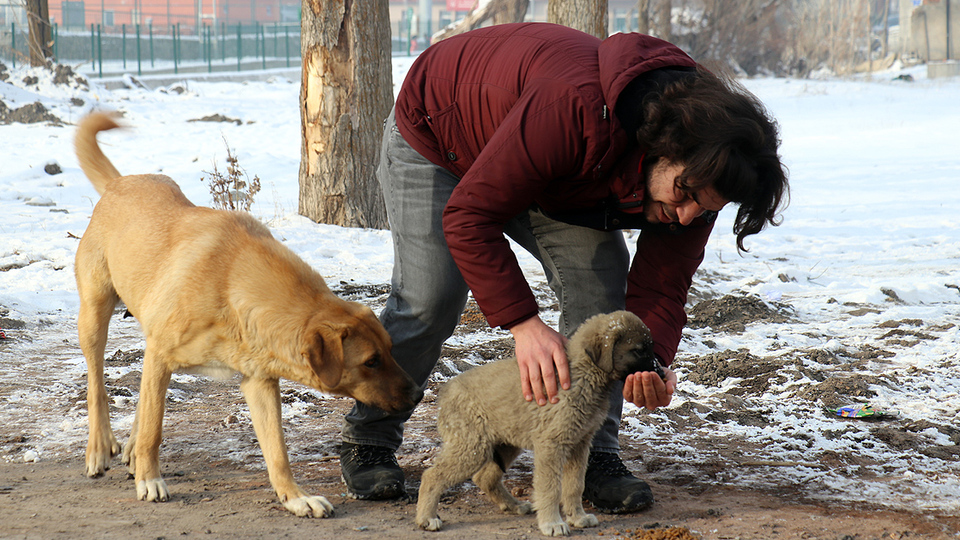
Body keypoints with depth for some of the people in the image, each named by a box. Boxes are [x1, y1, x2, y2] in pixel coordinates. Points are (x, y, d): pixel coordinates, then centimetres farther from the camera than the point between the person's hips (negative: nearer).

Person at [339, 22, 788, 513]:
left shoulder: (695, 176, -24)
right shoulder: (575, 109, -47)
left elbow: (659, 286, -17)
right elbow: (468, 217, -42)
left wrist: (653, 360, -38)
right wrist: (525, 323, -48)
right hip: (435, 135, -5)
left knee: (600, 279, -13)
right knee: (429, 299, -16)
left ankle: (592, 453, -3)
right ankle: (367, 439, 7)